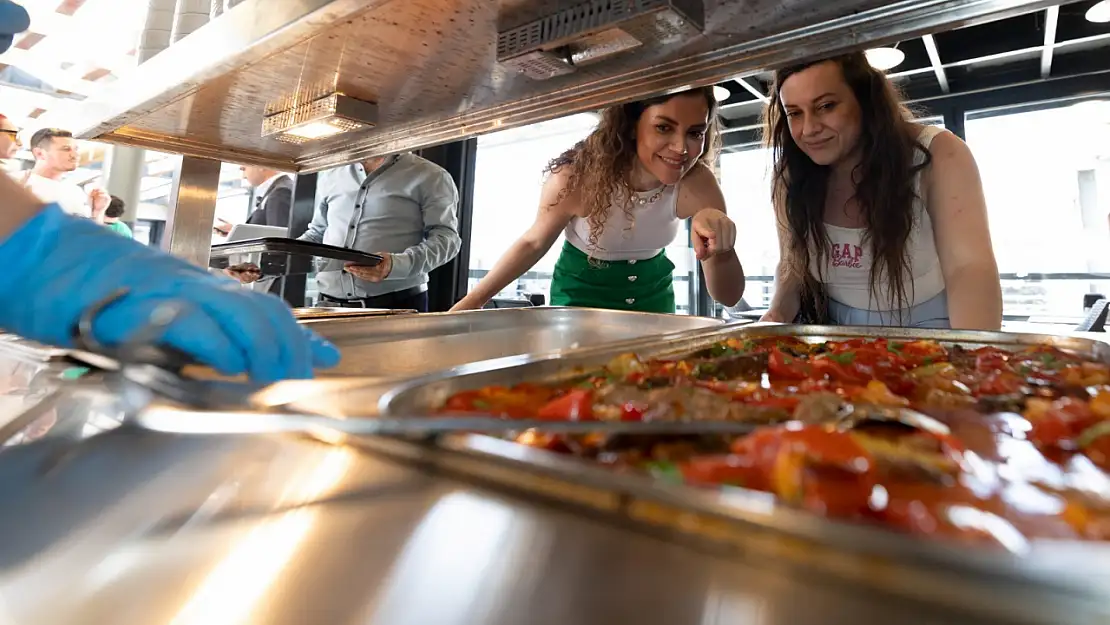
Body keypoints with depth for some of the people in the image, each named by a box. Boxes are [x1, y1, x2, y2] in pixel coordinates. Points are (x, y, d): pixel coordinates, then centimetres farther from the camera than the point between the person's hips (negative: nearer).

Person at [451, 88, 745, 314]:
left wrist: (719, 251, -43)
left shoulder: (696, 184, -23)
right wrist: (470, 302, -14)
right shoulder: (576, 178, -29)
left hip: (652, 302, 3)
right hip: (581, 299, -2)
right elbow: (533, 243, -10)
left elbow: (729, 296, -21)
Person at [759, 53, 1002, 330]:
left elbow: (971, 266, -29)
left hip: (930, 336, -1)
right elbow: (793, 264, 0)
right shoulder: (790, 179, -9)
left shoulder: (936, 155, -18)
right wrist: (778, 313, -23)